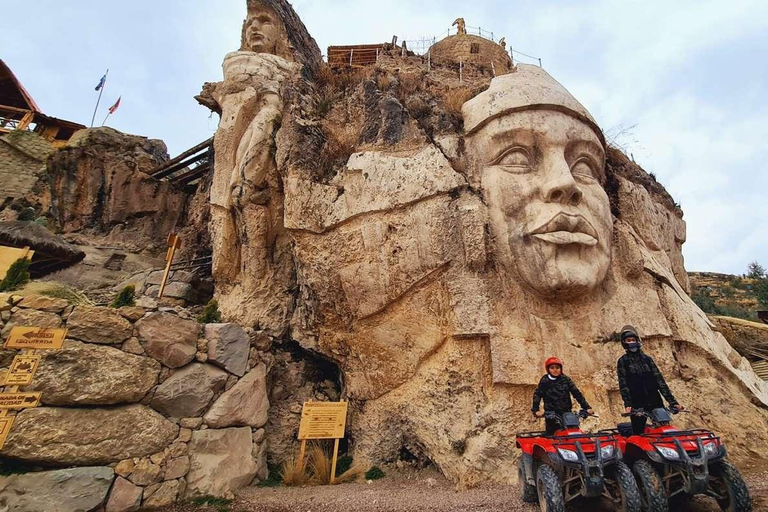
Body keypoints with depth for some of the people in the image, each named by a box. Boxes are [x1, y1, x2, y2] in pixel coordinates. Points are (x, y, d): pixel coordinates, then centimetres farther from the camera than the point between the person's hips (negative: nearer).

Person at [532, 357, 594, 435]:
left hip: (567, 413, 2)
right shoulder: (544, 380, -1)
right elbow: (537, 395, -6)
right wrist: (535, 410, -18)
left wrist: (586, 407, -5)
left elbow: (577, 393, 4)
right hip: (551, 415, -2)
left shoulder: (566, 379, 4)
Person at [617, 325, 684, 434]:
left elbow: (659, 380, 7)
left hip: (656, 402, 3)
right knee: (638, 434, -2)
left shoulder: (647, 359, 13)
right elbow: (623, 384, -6)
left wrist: (672, 401, -2)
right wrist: (627, 405, -17)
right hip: (637, 405, -3)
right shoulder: (622, 361, 2)